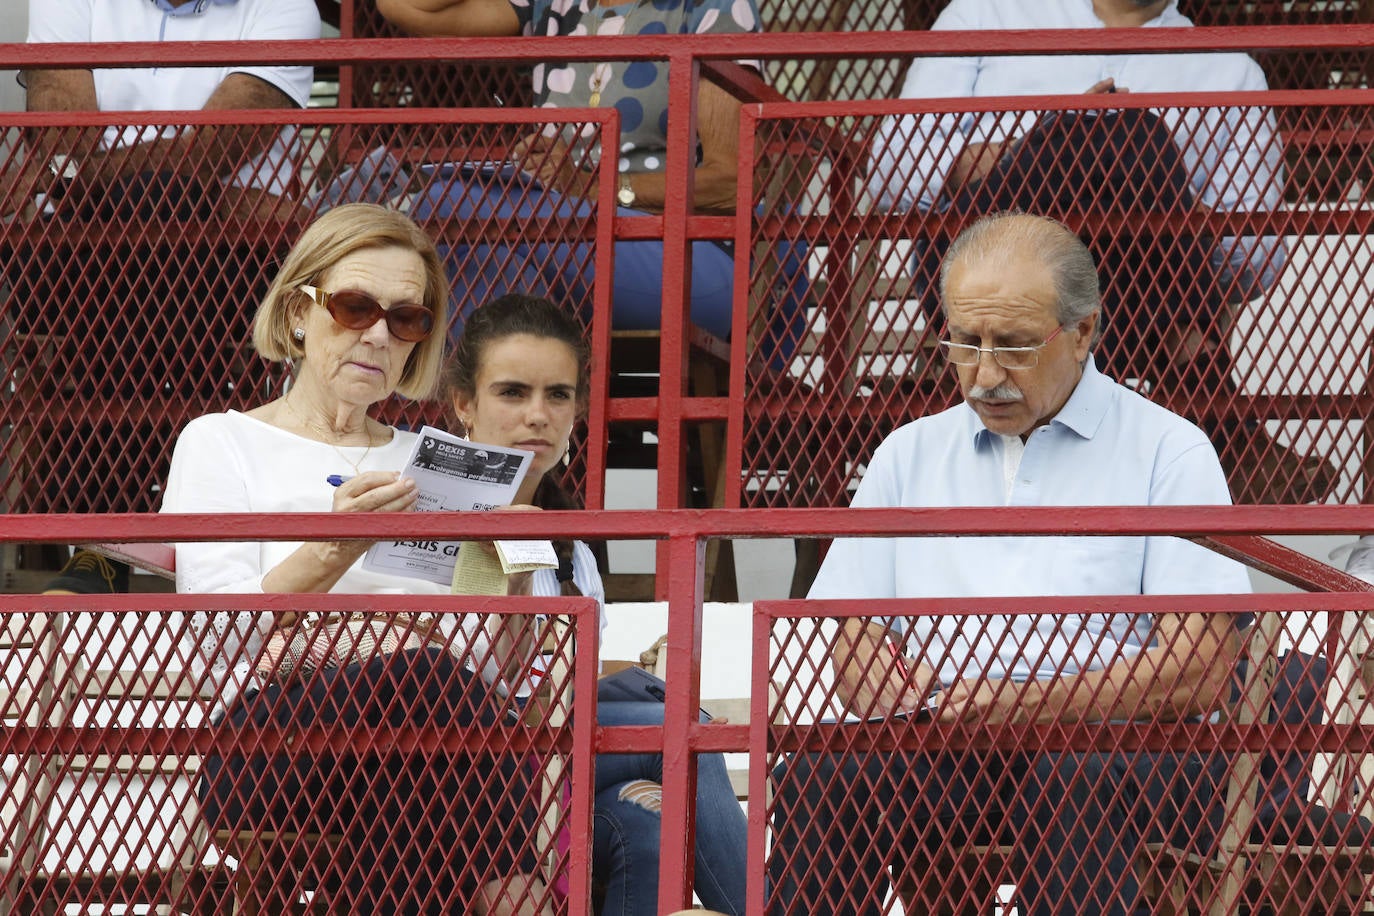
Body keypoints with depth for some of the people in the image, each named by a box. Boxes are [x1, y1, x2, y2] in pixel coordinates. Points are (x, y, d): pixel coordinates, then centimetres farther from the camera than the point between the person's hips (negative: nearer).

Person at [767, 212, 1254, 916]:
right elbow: (854, 646, 15)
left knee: (1074, 776, -39)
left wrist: (1030, 705, -17)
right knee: (812, 780, -29)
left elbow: (1198, 674, -4)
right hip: (936, 751, 3)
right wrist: (916, 705, -9)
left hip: (1119, 743, -3)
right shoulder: (909, 454, 21)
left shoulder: (1167, 453, 6)